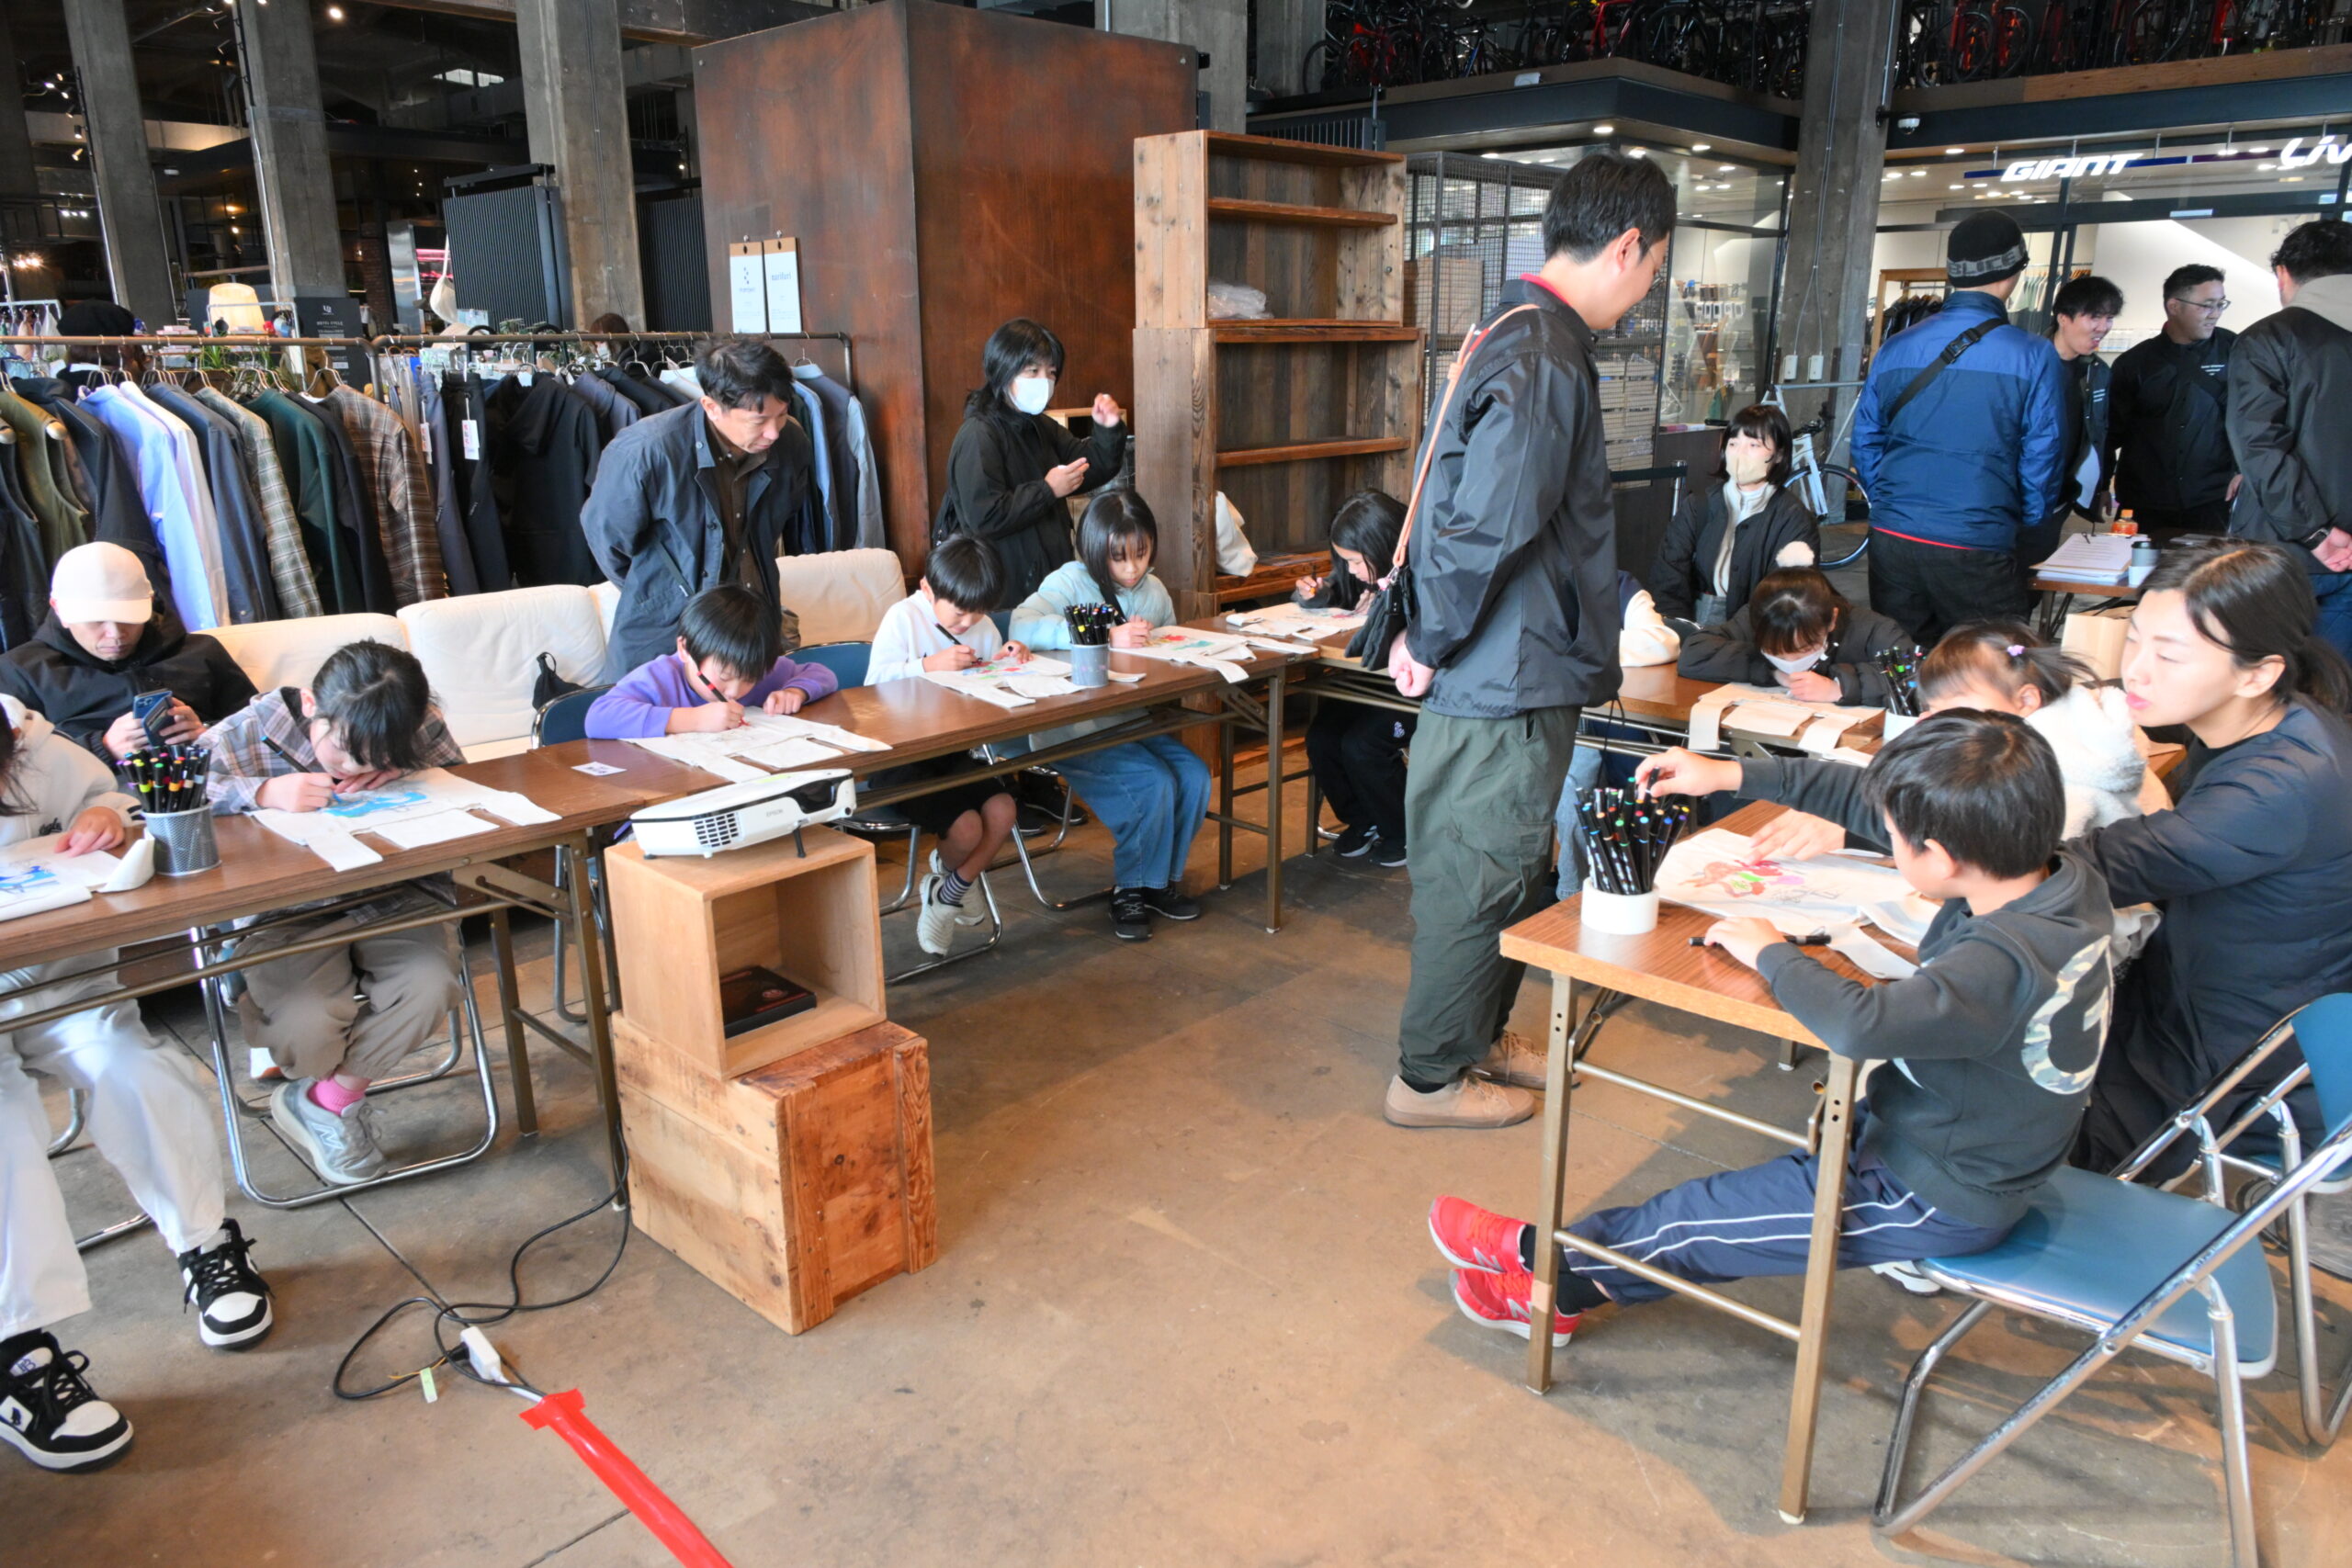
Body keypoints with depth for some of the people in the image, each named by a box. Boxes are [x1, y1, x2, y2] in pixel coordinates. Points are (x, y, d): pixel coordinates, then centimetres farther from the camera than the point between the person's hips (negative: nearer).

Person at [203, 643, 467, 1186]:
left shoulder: (414, 730, -7)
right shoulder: (244, 735, -13)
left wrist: (406, 769, -18)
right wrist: (263, 793, -31)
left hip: (393, 899, 2)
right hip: (287, 913, -2)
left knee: (431, 987, -25)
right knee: (306, 1030, -26)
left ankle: (326, 1101, 2)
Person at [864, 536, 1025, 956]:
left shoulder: (981, 623, 8)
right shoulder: (903, 617, -8)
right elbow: (876, 682, -17)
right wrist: (930, 664, -28)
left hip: (954, 751, 6)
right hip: (901, 759, -6)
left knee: (1002, 811, -19)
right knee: (966, 828, -23)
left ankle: (947, 898, 3)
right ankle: (949, 873, 17)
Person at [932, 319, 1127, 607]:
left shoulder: (1039, 427, 12)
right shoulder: (979, 435, -16)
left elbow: (1092, 472, 14)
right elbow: (985, 517, -25)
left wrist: (1109, 430, -5)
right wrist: (1048, 490, -18)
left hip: (1049, 579, 8)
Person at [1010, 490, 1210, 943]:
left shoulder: (1154, 591, 9)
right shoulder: (1070, 582, -10)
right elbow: (1022, 625, -29)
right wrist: (1108, 637, -33)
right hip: (1074, 731, -6)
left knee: (1194, 776, -15)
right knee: (1153, 783, -24)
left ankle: (1163, 879, 8)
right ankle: (1130, 889, -1)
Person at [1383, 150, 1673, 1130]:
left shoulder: (1517, 336, 12)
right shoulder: (1543, 360, -21)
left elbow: (1474, 507, 17)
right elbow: (1487, 524, -30)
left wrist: (1430, 635, 15)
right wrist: (1434, 645, -17)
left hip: (1514, 676, 10)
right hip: (1511, 683, -10)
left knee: (1510, 873, 22)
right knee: (1478, 880, 4)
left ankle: (1480, 1037, 39)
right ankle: (1430, 1077, 21)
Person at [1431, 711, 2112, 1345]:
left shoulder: (2005, 961, -37)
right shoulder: (2059, 874, -11)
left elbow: (1858, 1025, -50)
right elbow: (1867, 798, -2)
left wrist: (1771, 953, -30)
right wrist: (1735, 775, -1)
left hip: (1939, 1203, -8)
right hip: (1970, 1148, 8)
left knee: (1711, 1213, 6)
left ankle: (1550, 1265, 29)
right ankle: (1568, 1286, 28)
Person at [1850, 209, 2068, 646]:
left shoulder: (1895, 348, 4)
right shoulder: (2033, 357, -7)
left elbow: (1865, 441, 10)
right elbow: (2043, 457, -3)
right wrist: (2027, 521, 13)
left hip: (1891, 539, 4)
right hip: (1977, 550, -4)